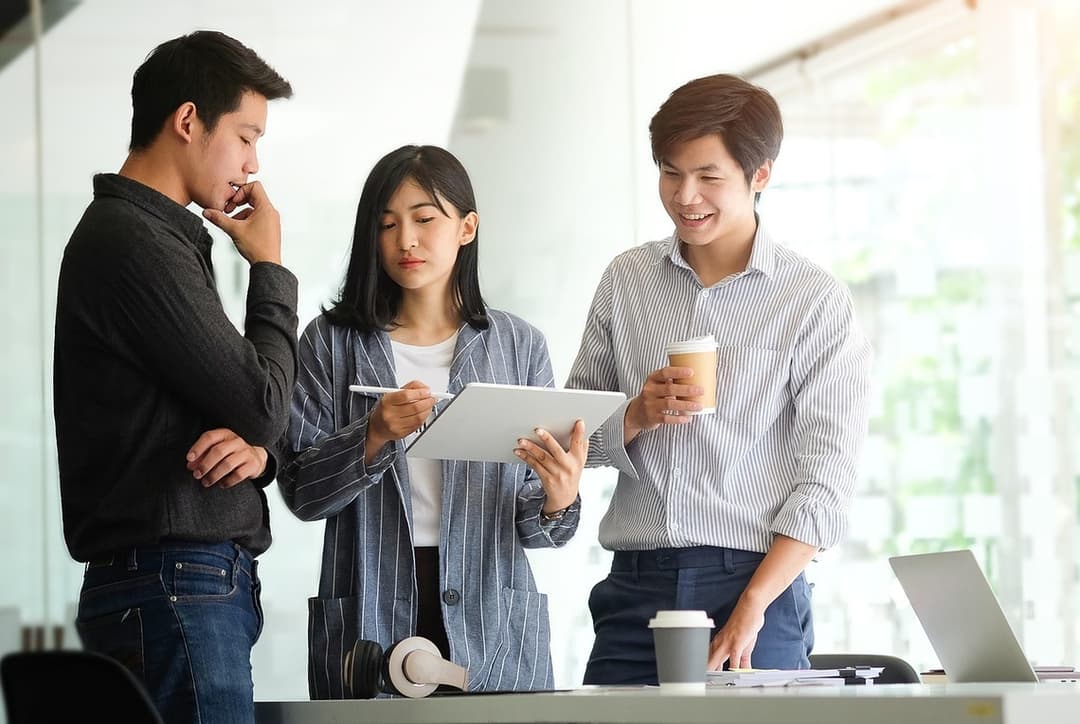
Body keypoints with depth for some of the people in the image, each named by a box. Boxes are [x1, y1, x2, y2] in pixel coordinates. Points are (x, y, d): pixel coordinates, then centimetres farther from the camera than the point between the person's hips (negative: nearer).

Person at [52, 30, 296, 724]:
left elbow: (228, 401, 21)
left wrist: (256, 448, -3)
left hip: (199, 584, 10)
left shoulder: (160, 235, 19)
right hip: (175, 588, -10)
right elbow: (264, 406, -14)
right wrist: (270, 269, 0)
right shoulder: (136, 243, -14)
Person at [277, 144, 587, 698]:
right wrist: (375, 435, -19)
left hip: (493, 629, 1)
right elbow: (300, 492, -3)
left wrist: (558, 503, -17)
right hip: (368, 623, -1)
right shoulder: (332, 341, 3)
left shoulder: (518, 346, 5)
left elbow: (534, 524, 5)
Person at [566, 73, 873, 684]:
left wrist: (751, 609, -15)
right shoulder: (626, 279, 12)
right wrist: (637, 415, -7)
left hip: (755, 584, -3)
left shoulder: (818, 301, 0)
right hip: (634, 589, 3)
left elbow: (825, 481, -5)